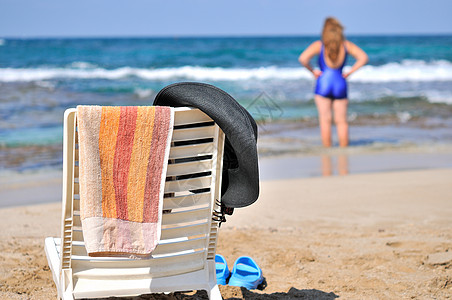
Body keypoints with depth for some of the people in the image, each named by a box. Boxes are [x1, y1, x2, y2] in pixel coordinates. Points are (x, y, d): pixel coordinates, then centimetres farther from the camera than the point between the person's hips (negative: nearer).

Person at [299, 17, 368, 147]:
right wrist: (349, 72, 2)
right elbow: (363, 57, -1)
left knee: (325, 120, 2)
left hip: (323, 83, -2)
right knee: (341, 121, 7)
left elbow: (303, 59, -15)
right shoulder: (346, 45, 5)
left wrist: (313, 71, 0)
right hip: (340, 85, 2)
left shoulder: (319, 45, -2)